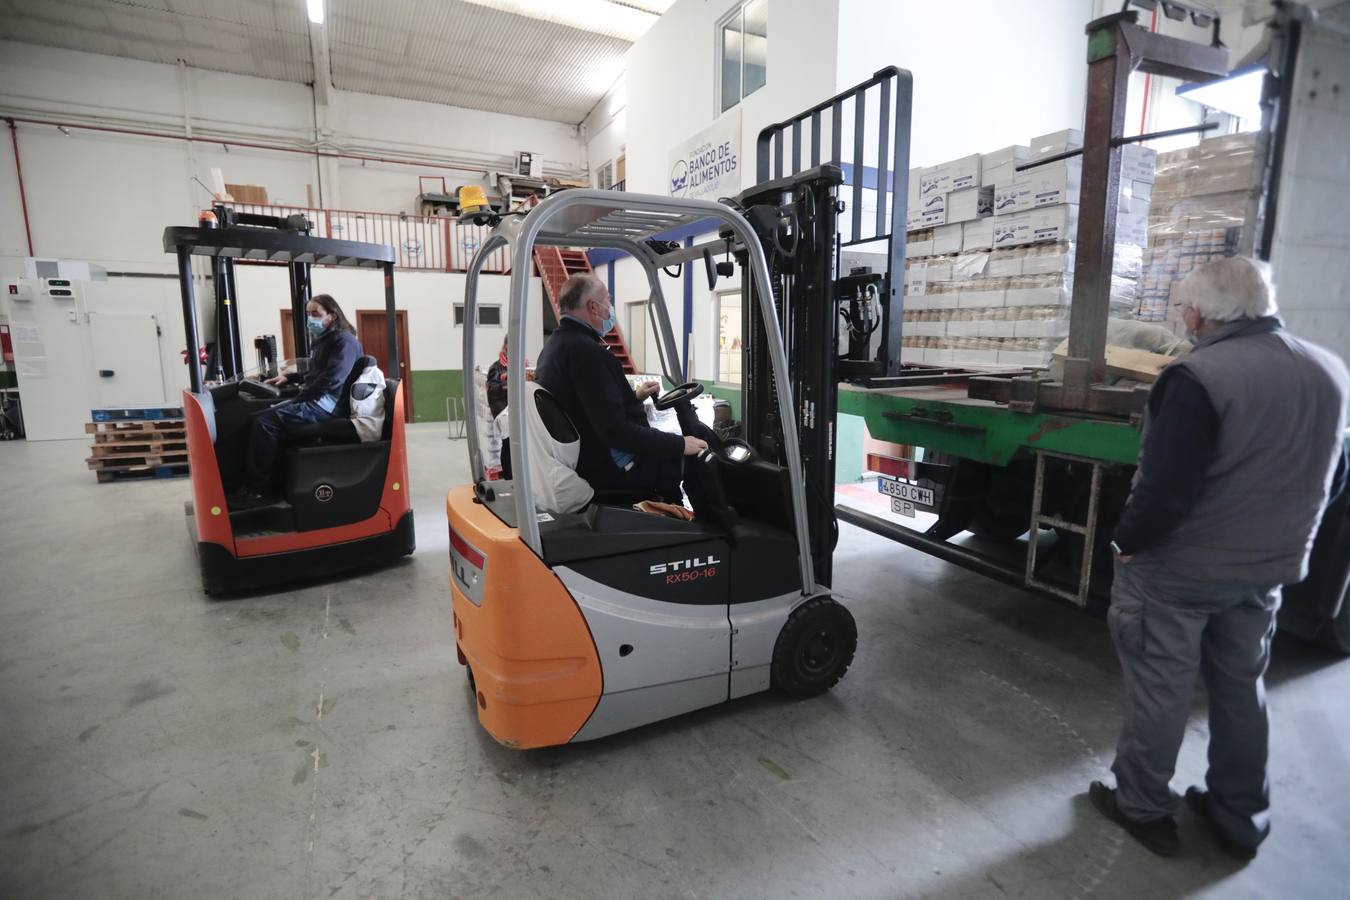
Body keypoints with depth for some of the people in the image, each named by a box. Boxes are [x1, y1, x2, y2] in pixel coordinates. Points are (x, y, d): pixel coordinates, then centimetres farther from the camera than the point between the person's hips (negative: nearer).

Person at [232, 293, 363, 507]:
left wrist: (299, 398, -15)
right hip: (318, 401, 10)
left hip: (327, 404, -10)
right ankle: (253, 480, -3)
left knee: (265, 422, -20)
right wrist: (289, 378, 23)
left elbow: (331, 380, -22)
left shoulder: (344, 340, -10)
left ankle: (260, 489, -14)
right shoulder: (323, 340, 21)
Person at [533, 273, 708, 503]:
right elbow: (615, 430, -29)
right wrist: (680, 444, -22)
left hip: (585, 458, 11)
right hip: (607, 468, -11)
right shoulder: (586, 350, -24)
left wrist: (634, 396, 21)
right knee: (697, 460, -3)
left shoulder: (556, 344, 8)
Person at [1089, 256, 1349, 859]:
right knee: (1241, 690, 21)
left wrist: (1126, 542, -10)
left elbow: (1165, 487, -26)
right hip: (1266, 568, 7)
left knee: (1158, 691, 9)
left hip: (1176, 568, -7)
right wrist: (1276, 531, 19)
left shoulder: (1197, 377, -23)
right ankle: (1241, 820, 37)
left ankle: (1142, 808, 27)